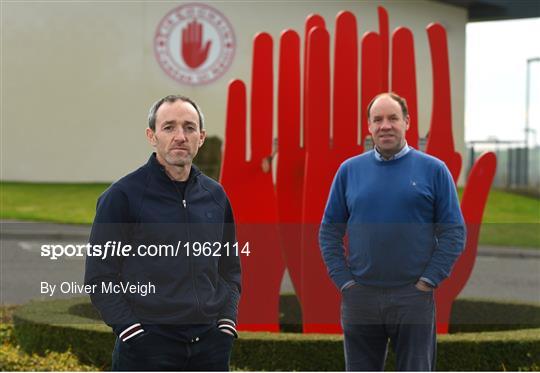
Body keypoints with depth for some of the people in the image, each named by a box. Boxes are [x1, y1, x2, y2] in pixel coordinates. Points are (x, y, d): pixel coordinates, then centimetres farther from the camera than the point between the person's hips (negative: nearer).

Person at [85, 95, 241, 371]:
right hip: (147, 348, -5)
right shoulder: (122, 195, -6)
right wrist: (132, 331, -12)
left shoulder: (214, 195, 10)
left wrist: (227, 323, 6)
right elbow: (99, 277, -6)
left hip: (210, 344, 5)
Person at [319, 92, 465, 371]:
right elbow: (329, 231, 8)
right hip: (360, 297, 2)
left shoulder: (433, 169, 0)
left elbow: (454, 232, -1)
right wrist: (343, 280, -1)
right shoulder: (350, 170, 6)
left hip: (414, 297, -2)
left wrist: (428, 281, -8)